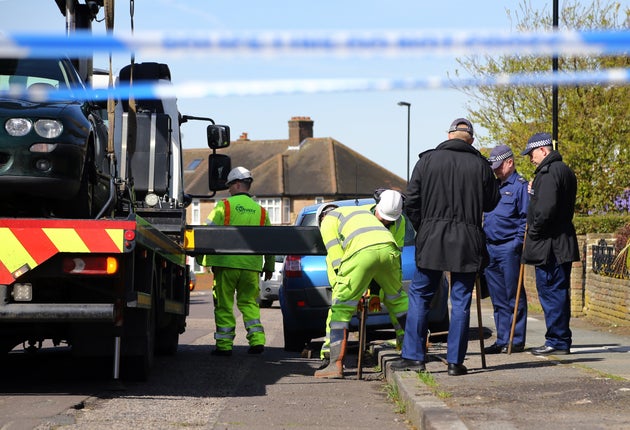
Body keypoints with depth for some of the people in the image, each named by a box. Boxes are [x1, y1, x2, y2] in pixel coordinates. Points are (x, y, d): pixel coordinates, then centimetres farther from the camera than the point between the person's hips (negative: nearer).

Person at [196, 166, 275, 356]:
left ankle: (224, 344, 3)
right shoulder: (260, 210, 13)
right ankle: (257, 339, 1)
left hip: (226, 264, -4)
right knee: (249, 303, 14)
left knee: (224, 305, 3)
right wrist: (269, 267, 25)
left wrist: (201, 258, 5)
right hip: (251, 265, 4)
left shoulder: (224, 206, -1)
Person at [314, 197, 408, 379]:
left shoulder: (328, 220, 23)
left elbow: (336, 258, 11)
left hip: (362, 253, -5)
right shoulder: (362, 211, 43)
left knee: (341, 308, 1)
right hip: (388, 248, 5)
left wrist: (338, 287, 15)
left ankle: (336, 365, -5)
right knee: (397, 297, 28)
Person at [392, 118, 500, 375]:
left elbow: (412, 202, 1)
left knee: (419, 296, 10)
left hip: (431, 239, 0)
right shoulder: (480, 165, -1)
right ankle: (455, 361, 4)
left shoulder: (427, 160, 0)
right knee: (461, 301, 5)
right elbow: (491, 203, 7)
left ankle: (413, 356, 7)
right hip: (467, 242, 0)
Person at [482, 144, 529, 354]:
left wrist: (518, 243, -15)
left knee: (514, 296, -3)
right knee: (498, 298, 10)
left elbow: (526, 218, -9)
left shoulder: (520, 186, -5)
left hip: (509, 248, -8)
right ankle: (502, 340, 14)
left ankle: (516, 341, 1)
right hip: (490, 248, 8)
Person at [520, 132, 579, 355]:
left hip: (549, 244, -10)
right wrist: (534, 193, 12)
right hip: (562, 243, 10)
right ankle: (561, 340, 18)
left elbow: (546, 207, -24)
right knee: (558, 292, 13)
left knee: (551, 291, -6)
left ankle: (557, 341, -4)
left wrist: (534, 230, -12)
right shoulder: (565, 170, 18)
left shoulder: (548, 172, -15)